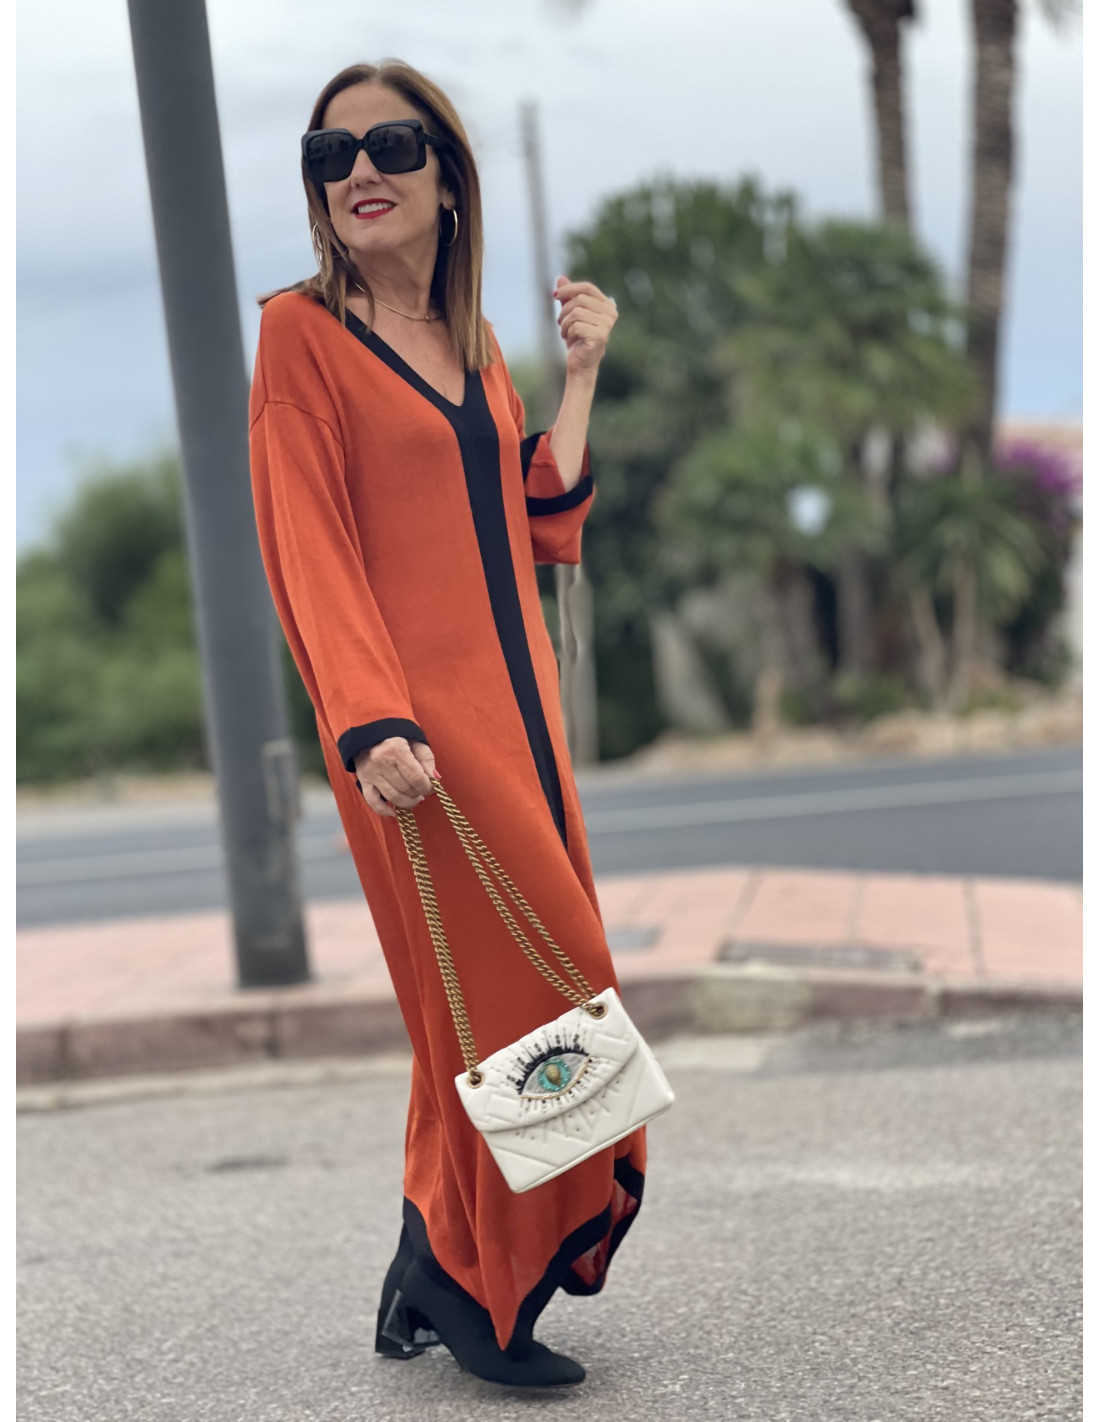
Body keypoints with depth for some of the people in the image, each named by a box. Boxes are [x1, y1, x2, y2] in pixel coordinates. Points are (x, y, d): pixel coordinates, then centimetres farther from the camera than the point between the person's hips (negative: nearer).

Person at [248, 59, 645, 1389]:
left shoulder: (474, 345, 16)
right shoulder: (303, 331, -3)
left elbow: (544, 525, 13)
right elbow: (308, 546, -12)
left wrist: (582, 372, 11)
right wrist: (372, 726, -23)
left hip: (515, 694, 7)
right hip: (419, 715, -7)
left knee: (503, 987, 9)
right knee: (497, 981, -6)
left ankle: (433, 1279, 21)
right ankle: (467, 1288, 10)